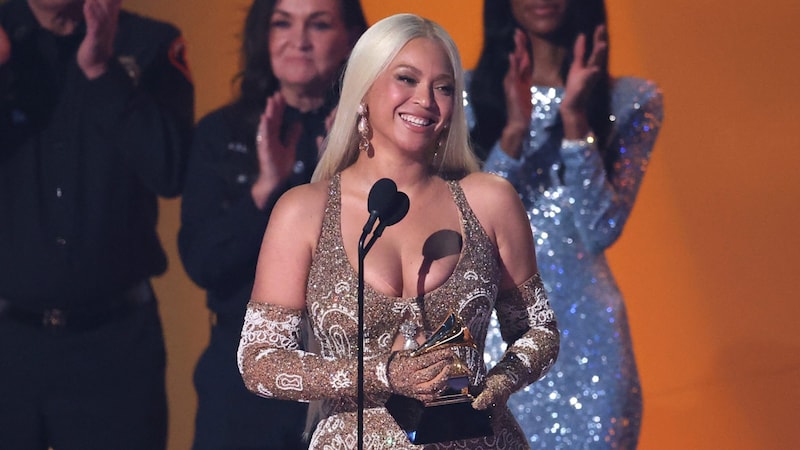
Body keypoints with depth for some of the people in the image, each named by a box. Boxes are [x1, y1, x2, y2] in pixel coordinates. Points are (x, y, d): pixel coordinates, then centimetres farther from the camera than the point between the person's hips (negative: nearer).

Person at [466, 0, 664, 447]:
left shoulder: (633, 100, -1)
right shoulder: (463, 94, 1)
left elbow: (601, 231, -8)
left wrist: (575, 120, -18)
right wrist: (514, 130, -18)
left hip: (583, 331, 0)